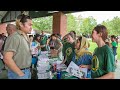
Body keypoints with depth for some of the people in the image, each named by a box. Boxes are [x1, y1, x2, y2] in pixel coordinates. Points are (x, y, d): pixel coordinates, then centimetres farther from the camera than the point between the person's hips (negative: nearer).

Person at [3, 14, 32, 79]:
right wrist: (20, 73, -17)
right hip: (18, 73, -8)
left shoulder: (26, 37, 7)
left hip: (27, 71, 8)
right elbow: (7, 58, -24)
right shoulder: (15, 37, -18)